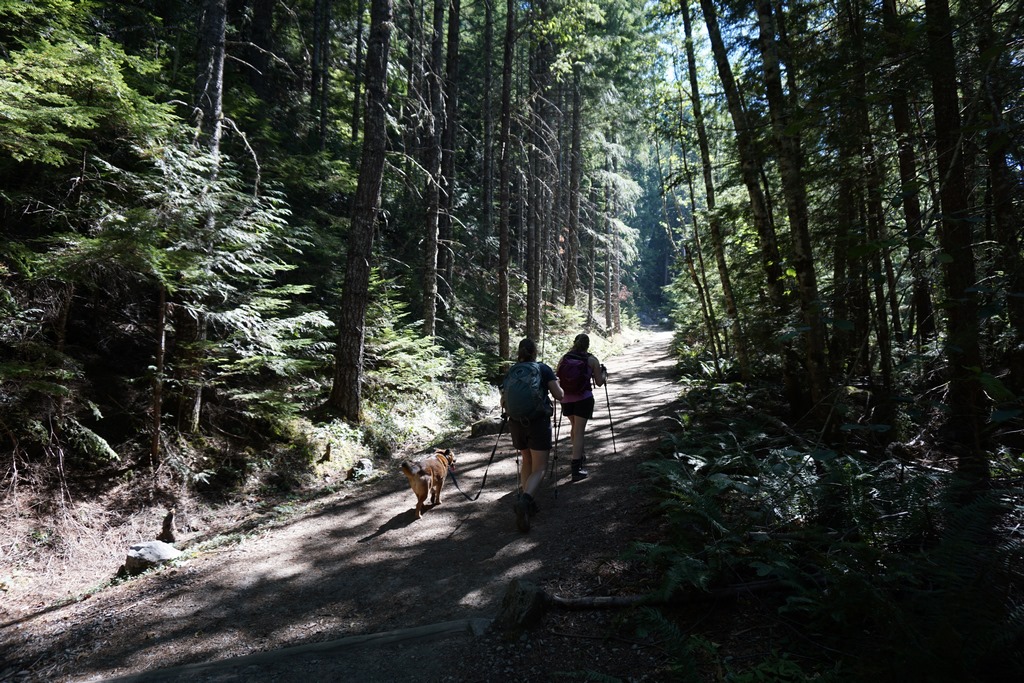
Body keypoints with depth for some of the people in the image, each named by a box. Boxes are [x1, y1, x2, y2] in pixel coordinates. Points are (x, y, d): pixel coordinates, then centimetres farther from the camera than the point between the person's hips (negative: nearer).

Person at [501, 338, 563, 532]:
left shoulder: (510, 372, 8)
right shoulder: (544, 369, 0)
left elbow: (503, 401, 8)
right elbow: (559, 395, -2)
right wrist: (556, 384, 19)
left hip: (516, 423, 4)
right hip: (539, 422, -3)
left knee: (527, 461, 25)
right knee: (539, 468, 0)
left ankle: (523, 497, 15)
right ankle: (525, 500, -24)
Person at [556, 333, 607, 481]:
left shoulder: (564, 358, 3)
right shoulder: (592, 360, -3)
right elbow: (599, 382, 1)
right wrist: (604, 372, 20)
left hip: (566, 399, 4)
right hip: (584, 400, -4)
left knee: (574, 427, 24)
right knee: (579, 431, -4)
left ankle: (579, 457, 40)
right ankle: (576, 469, -9)